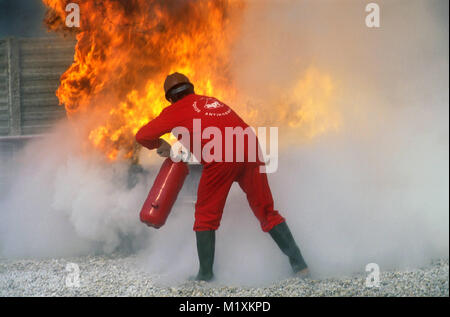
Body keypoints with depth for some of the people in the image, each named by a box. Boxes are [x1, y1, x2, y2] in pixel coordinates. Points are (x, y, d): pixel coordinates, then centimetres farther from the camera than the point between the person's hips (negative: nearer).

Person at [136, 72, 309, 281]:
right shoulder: (213, 101, 31)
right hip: (249, 151, 5)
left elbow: (143, 136, 13)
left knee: (206, 216, 11)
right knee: (266, 212, 12)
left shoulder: (176, 110, 15)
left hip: (220, 158, -5)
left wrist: (161, 146, 34)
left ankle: (206, 274, 9)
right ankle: (298, 263, 8)